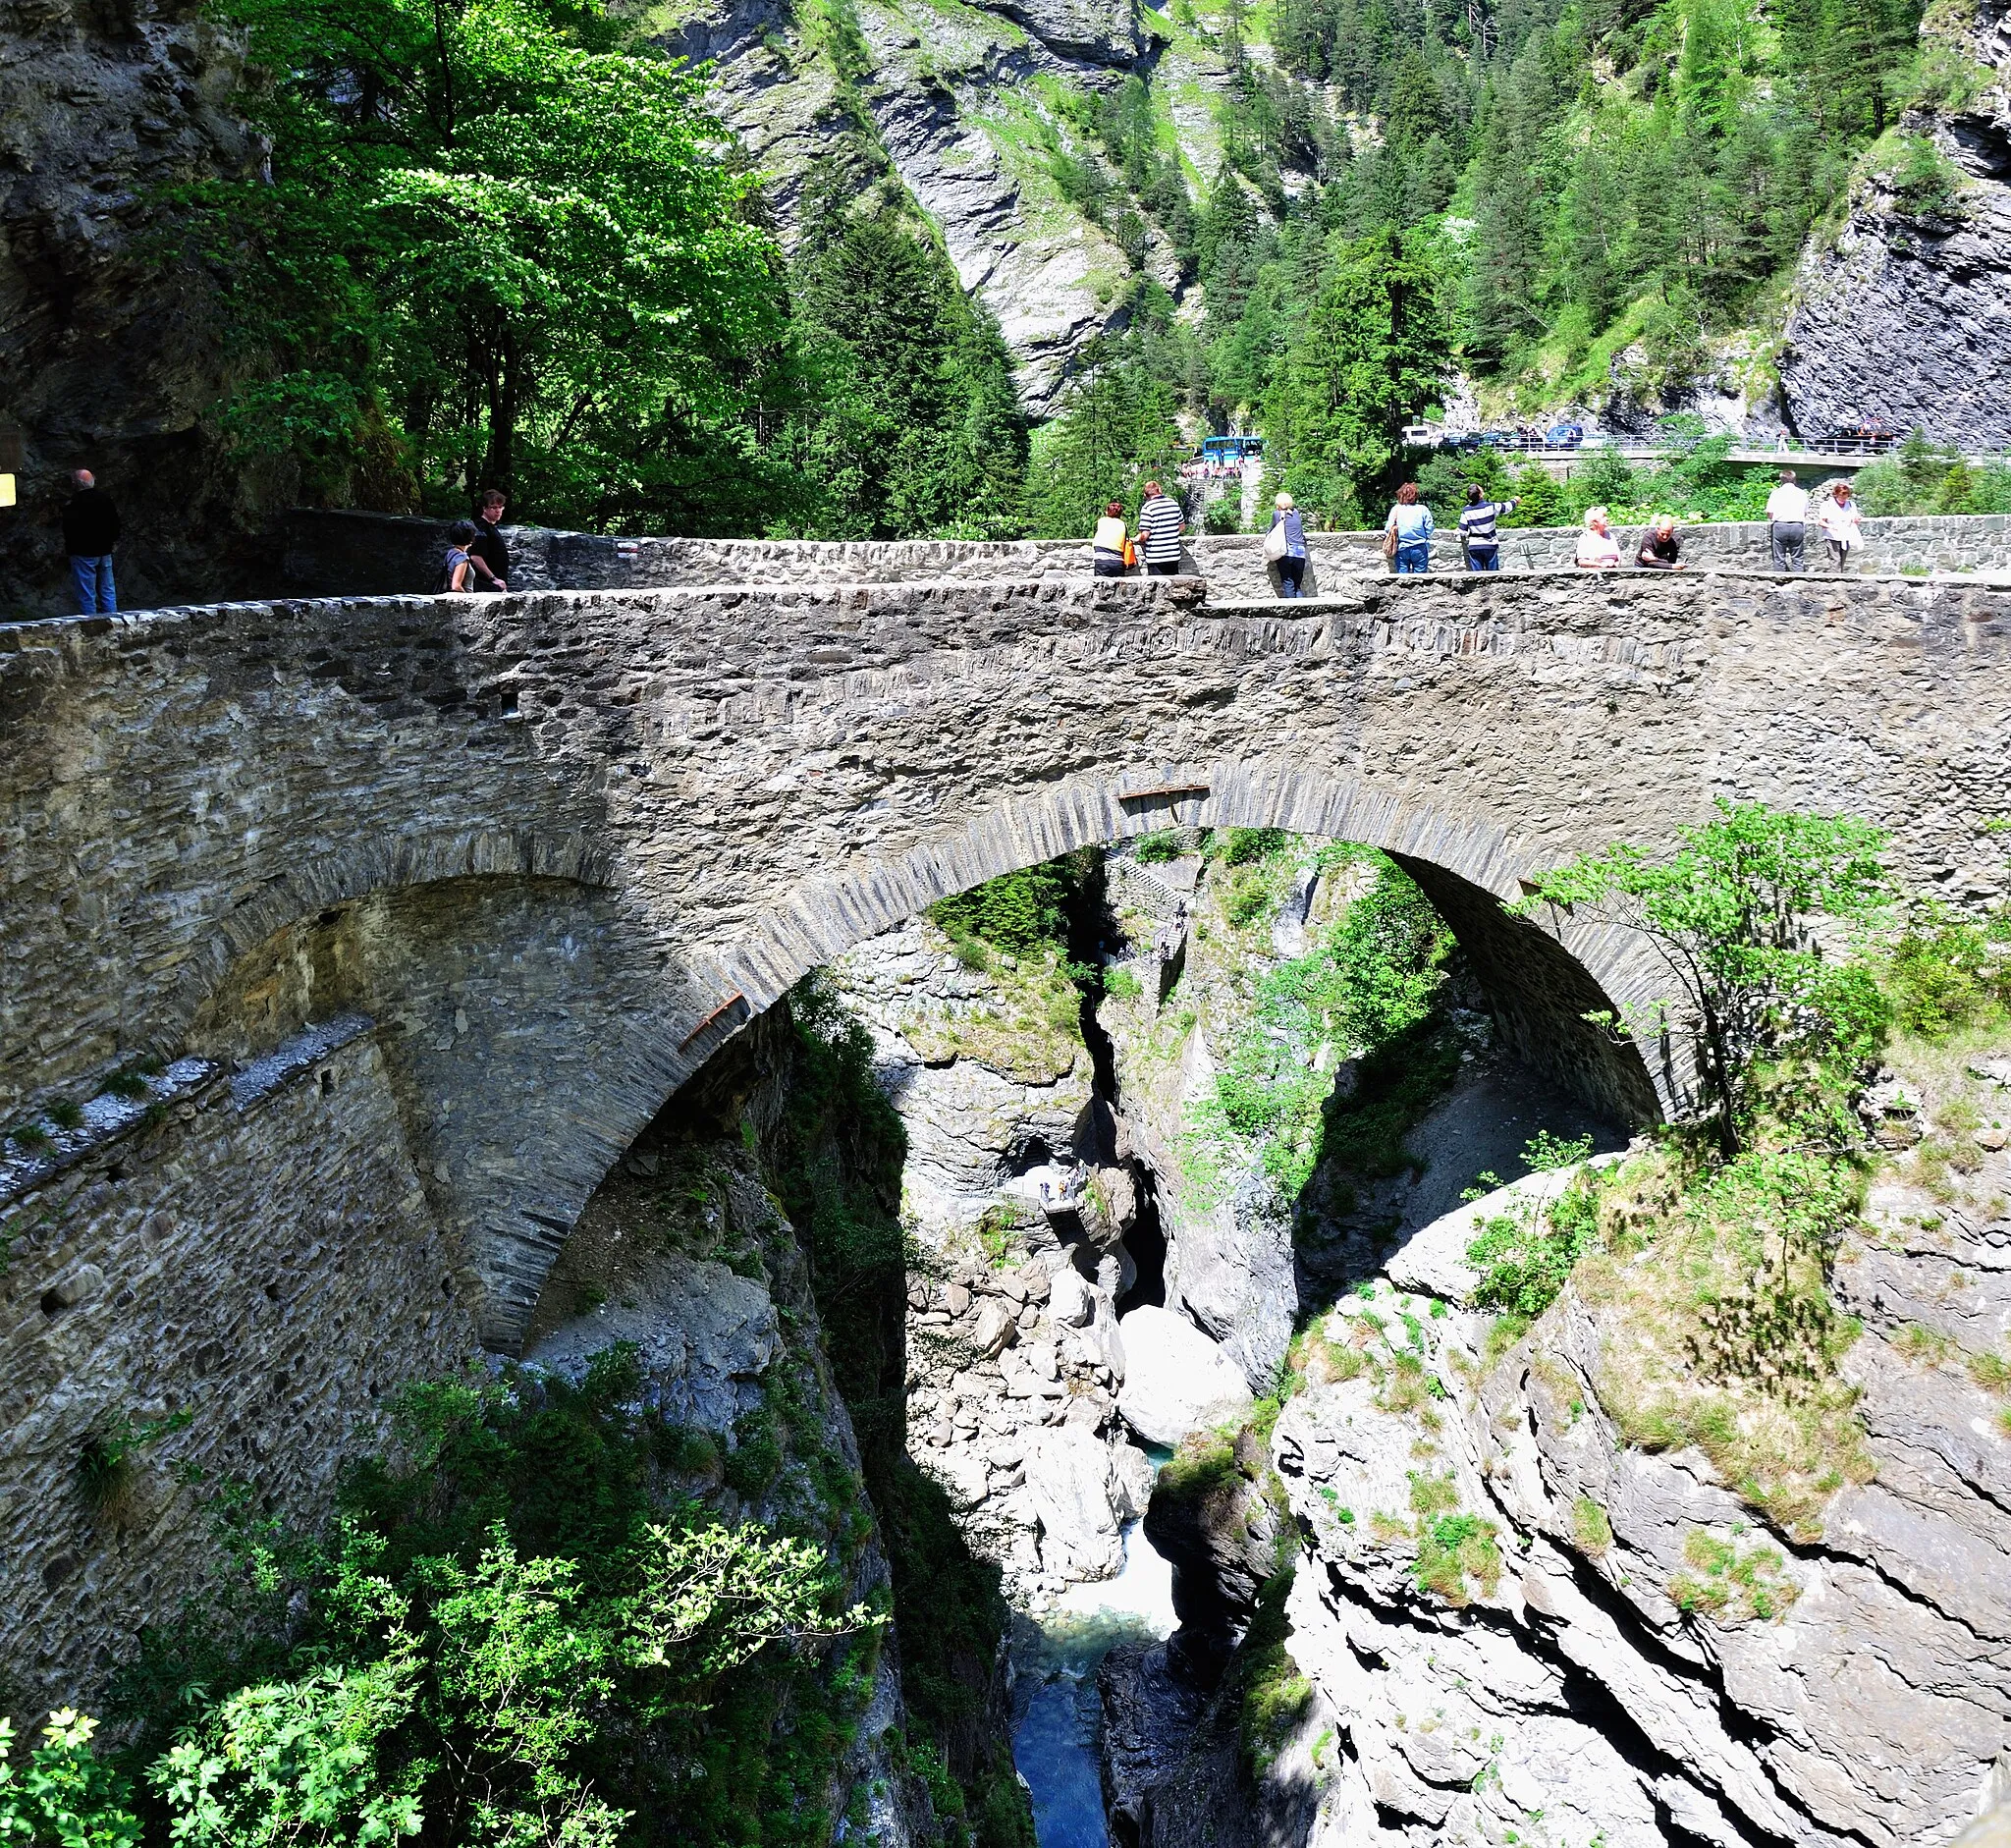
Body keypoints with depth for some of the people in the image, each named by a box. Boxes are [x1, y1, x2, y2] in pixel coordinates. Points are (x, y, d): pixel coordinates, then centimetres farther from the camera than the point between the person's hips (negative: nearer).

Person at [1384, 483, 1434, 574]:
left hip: (1402, 549, 1)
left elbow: (1388, 529, -3)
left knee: (1402, 575, 7)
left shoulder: (1396, 509, -3)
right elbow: (1429, 529, -4)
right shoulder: (1423, 509, -4)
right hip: (1419, 549, -1)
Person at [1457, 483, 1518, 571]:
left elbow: (1462, 531, -4)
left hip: (1474, 546, 1)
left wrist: (1463, 540, 18)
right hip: (1490, 545, -1)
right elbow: (1506, 507, 9)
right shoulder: (1491, 506, -9)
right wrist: (1515, 501, 31)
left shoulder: (1466, 511, -7)